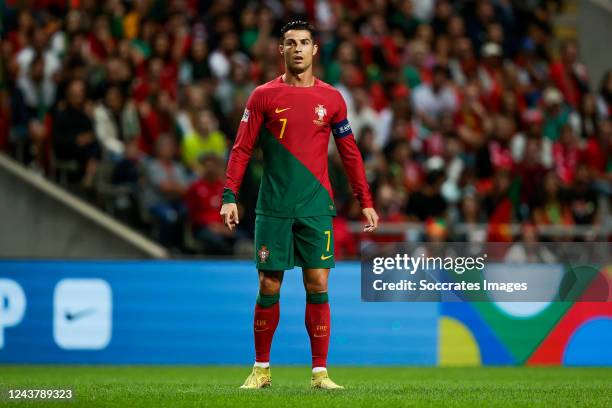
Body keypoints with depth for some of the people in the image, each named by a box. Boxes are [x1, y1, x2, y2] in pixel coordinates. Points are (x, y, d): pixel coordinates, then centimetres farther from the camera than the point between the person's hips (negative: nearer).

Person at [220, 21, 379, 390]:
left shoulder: (331, 98, 7)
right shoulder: (263, 96, 4)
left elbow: (350, 152, 11)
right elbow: (242, 149, 2)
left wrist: (366, 202, 6)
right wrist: (230, 196, -8)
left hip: (316, 207, 1)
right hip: (273, 208, -1)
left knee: (317, 285, -4)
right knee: (269, 286, 1)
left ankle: (320, 372, 0)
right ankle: (262, 369, 13)